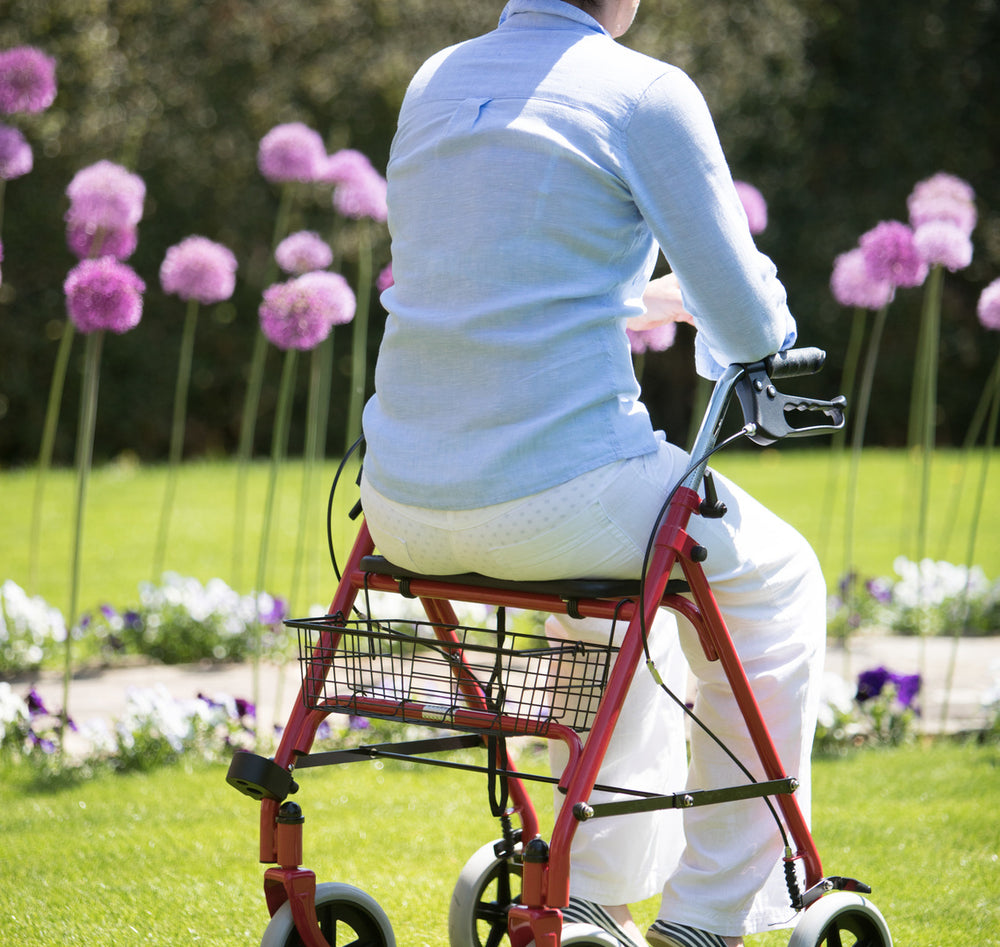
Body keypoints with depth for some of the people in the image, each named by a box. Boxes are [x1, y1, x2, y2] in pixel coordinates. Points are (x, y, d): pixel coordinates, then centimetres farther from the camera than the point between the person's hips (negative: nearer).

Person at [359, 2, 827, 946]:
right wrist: (697, 309, 19)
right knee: (774, 577, 22)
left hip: (403, 509, 6)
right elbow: (747, 324, -5)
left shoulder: (435, 83, 12)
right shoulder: (645, 94, -7)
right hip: (557, 494, -6)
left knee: (607, 585, 37)